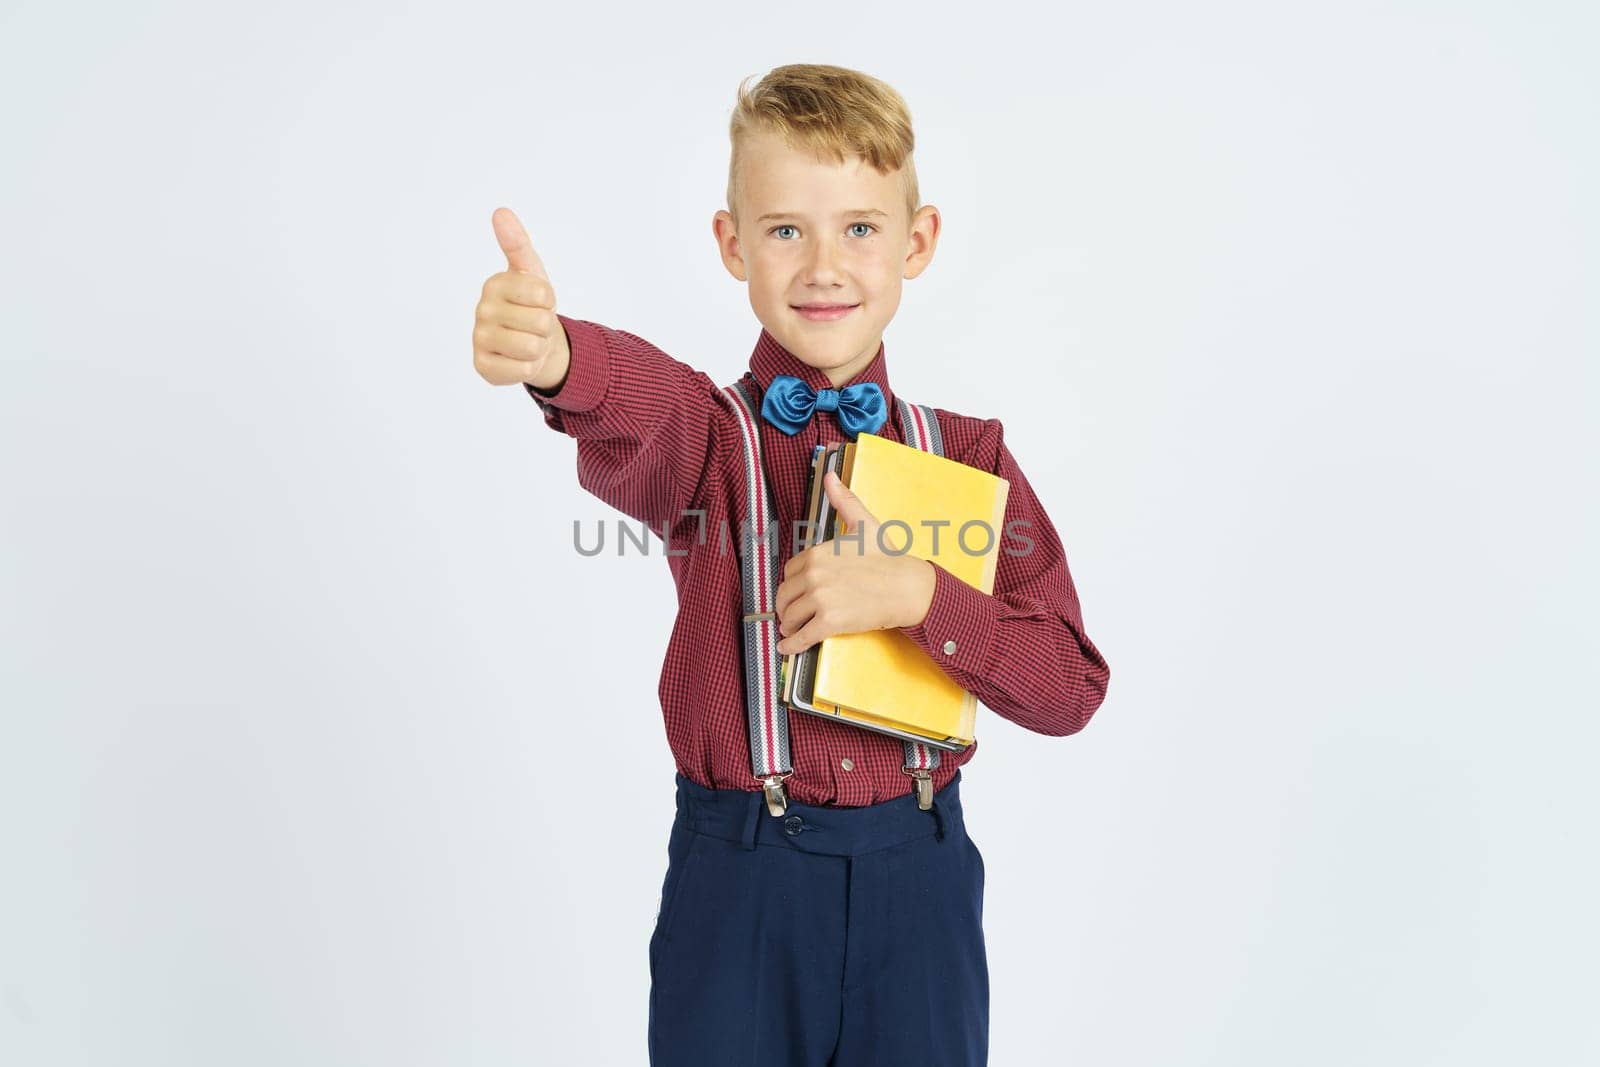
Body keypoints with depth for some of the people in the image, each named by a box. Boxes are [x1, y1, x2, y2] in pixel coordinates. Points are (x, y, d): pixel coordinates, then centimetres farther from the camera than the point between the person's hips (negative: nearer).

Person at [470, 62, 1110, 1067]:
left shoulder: (968, 452, 2)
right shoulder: (707, 432, -3)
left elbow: (1072, 691, -3)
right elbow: (635, 419, -30)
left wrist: (916, 593, -17)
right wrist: (559, 359, -52)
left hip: (920, 881, 2)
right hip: (737, 878, -1)